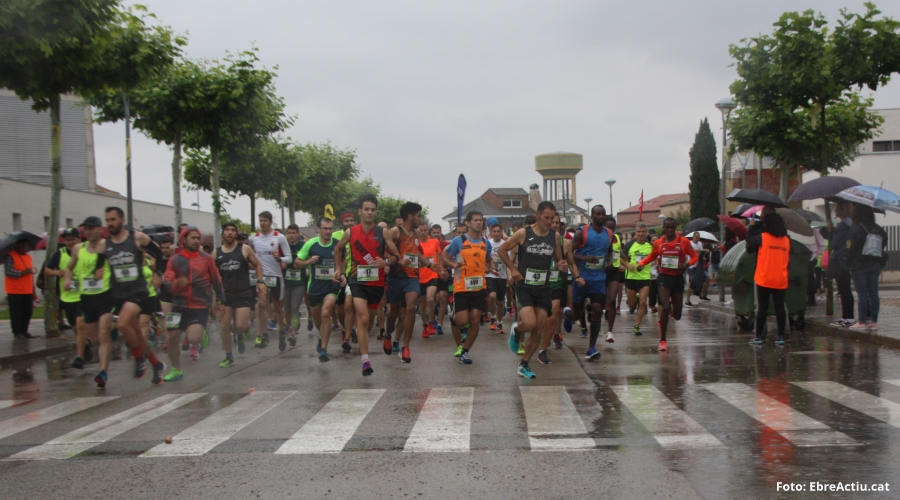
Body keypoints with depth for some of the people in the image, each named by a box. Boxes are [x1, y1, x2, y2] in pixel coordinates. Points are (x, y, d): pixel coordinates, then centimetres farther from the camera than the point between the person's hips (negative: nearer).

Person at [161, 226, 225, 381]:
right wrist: (176, 284, -24)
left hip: (200, 306, -2)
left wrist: (221, 299, 12)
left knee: (193, 339, -18)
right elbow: (166, 282, -3)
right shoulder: (175, 260, 2)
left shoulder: (206, 258, 0)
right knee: (172, 338, 2)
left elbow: (216, 280, 7)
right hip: (179, 306, 2)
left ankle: (202, 336, 19)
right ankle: (176, 371, 22)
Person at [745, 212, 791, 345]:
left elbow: (749, 246, 4)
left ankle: (759, 336, 4)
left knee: (762, 307, 2)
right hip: (781, 280, 3)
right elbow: (788, 259, 12)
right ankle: (781, 337, 4)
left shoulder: (762, 237, -8)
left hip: (764, 280, -3)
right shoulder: (786, 240, 5)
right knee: (780, 307, 4)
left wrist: (752, 227, 12)